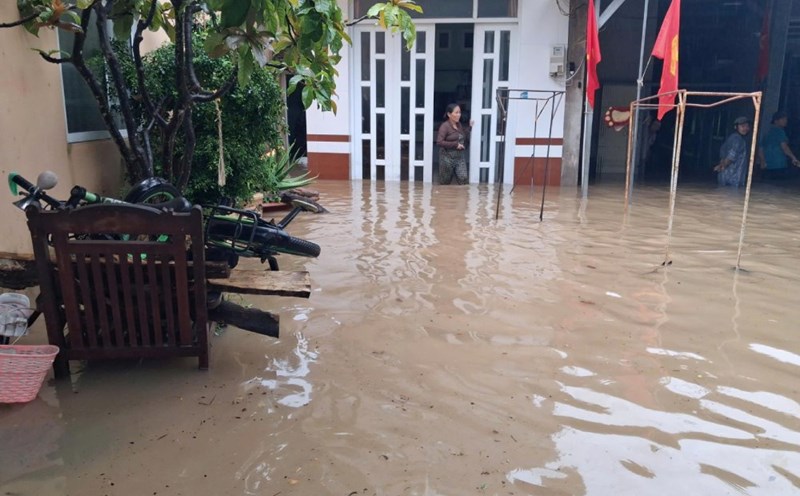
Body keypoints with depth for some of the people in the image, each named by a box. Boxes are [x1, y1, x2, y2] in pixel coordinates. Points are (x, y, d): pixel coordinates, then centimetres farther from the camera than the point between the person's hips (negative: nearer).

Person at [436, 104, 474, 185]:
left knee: (463, 179, -4)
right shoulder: (445, 126, -14)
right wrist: (455, 145, -22)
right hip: (447, 157, -6)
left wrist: (470, 127, 8)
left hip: (460, 157, 6)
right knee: (445, 182, 6)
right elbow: (439, 142, -23)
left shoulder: (459, 124, 8)